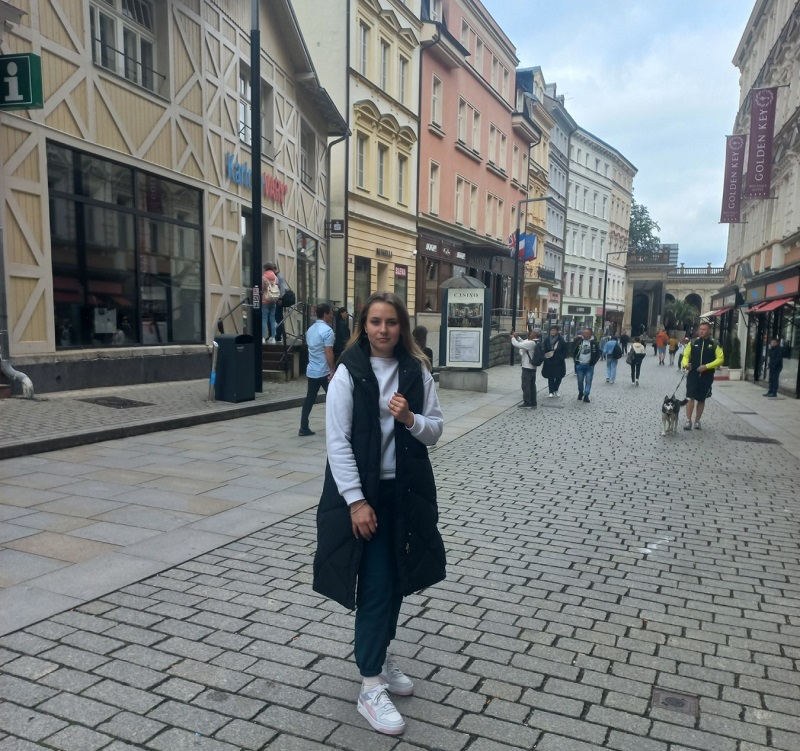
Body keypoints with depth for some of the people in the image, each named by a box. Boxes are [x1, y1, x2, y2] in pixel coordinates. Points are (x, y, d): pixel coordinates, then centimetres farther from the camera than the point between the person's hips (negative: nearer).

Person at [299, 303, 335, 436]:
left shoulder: (310, 329, 12)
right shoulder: (327, 330, -15)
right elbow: (329, 353, -20)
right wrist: (332, 370, -17)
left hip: (311, 371, 8)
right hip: (324, 372, -8)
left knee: (309, 400, 8)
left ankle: (303, 428, 7)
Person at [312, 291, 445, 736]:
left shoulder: (417, 371, 2)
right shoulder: (348, 373, -10)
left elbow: (436, 431, 4)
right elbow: (338, 442, -13)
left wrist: (411, 419, -17)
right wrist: (356, 501, -17)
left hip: (407, 491, 5)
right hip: (364, 492, -4)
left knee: (397, 579, 16)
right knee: (375, 585, -1)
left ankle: (382, 656, 38)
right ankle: (371, 688, 14)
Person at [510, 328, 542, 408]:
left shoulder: (531, 343, -21)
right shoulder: (535, 343, 9)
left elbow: (517, 345, -22)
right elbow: (523, 343, 22)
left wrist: (513, 337, -6)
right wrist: (517, 337, 12)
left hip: (527, 368, -9)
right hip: (533, 368, 9)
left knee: (526, 386, -3)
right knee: (532, 385, 13)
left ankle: (527, 403, -1)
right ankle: (533, 403, 19)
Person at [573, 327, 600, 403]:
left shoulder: (594, 343, -3)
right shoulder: (579, 341, 1)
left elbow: (598, 354, 0)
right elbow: (574, 352, 9)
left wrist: (593, 363, -8)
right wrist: (576, 360, -1)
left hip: (589, 366, -2)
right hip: (580, 365, 2)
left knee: (588, 381, -3)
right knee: (580, 381, 9)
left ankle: (586, 395, 1)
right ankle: (580, 393, 29)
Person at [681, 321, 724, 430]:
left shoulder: (714, 344, -1)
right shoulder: (693, 343, 4)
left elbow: (720, 359, -5)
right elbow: (686, 355, 7)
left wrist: (707, 366, -17)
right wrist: (686, 364, -15)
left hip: (706, 376, 0)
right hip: (693, 374, 0)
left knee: (701, 399, 11)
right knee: (690, 397, -8)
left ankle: (697, 421, 22)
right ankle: (688, 421, -5)